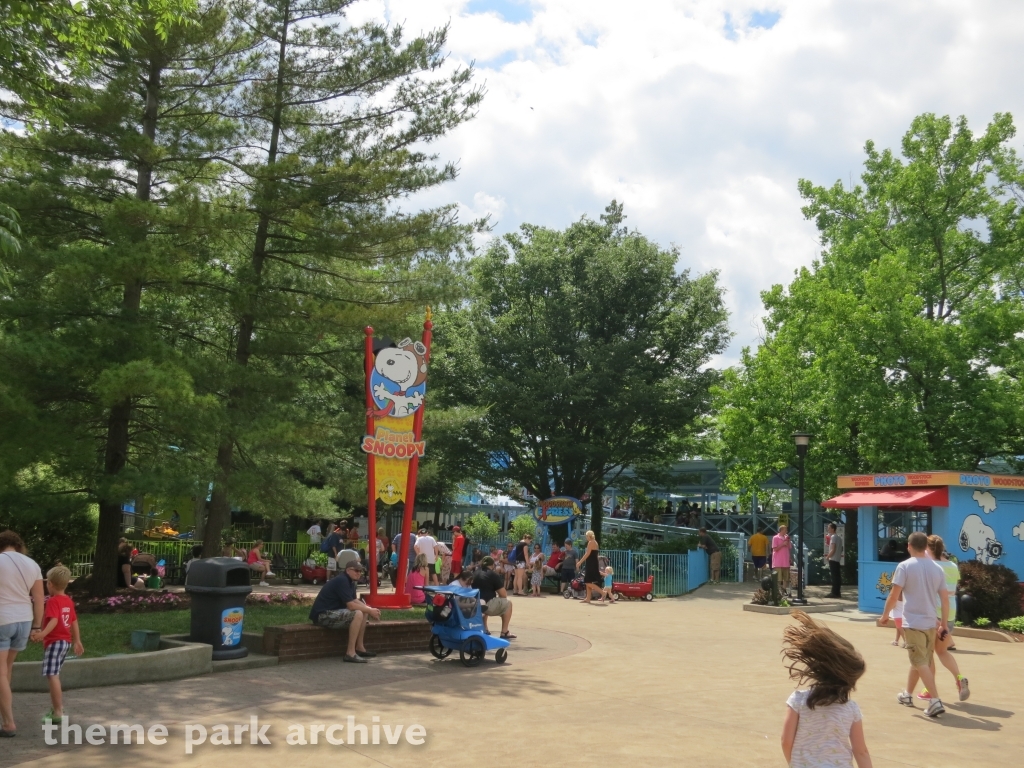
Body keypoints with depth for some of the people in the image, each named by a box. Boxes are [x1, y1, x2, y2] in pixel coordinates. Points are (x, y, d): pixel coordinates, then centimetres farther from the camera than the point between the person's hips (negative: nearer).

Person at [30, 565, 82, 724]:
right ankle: (57, 707, 32)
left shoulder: (53, 601, -13)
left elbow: (54, 620, -28)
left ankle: (58, 712, -15)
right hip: (66, 642, 10)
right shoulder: (68, 601, 13)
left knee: (52, 676, -11)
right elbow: (74, 622, 18)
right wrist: (77, 641, 24)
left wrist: (43, 634, -43)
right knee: (54, 675, 22)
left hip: (54, 641, -10)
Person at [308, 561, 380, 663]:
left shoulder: (350, 581, 13)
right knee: (358, 614, -25)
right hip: (323, 616, -11)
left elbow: (355, 600, 14)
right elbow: (351, 605, -23)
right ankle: (350, 653, -24)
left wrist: (370, 609, -2)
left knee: (364, 612, 10)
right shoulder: (342, 581, -19)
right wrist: (370, 610, -12)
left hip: (333, 612, 11)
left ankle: (360, 648, 13)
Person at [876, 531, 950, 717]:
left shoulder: (905, 566, -10)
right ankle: (907, 694, 34)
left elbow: (894, 595, -11)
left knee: (921, 663, -4)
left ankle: (935, 701, -15)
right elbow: (945, 600, 6)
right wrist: (944, 625, 13)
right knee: (918, 660, 20)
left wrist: (885, 615, 2)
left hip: (913, 622, -6)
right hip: (930, 622, 6)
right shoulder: (937, 568, 5)